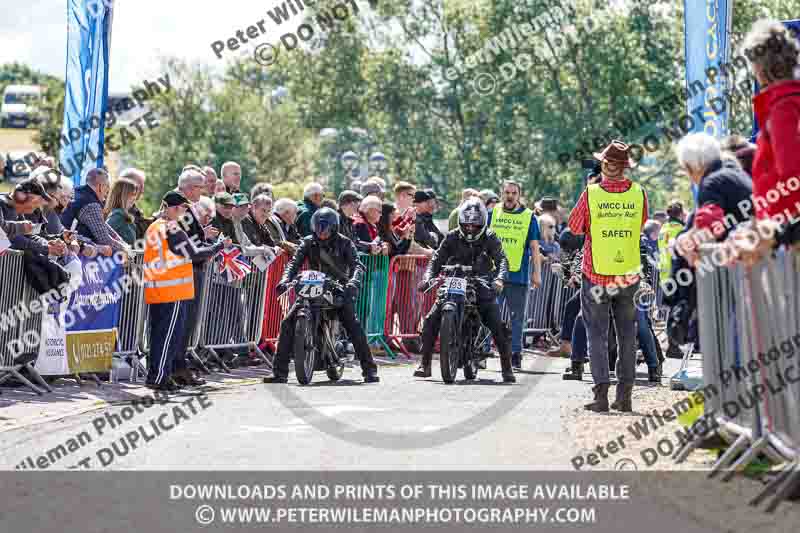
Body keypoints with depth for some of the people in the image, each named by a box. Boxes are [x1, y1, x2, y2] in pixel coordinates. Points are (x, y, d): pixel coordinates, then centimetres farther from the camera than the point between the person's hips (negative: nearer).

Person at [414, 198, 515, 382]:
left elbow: (501, 260, -15)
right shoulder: (452, 237, 3)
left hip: (481, 287, -1)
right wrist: (427, 278, -22)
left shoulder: (490, 238, -2)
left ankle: (507, 368, 2)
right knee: (431, 320, -11)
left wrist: (498, 279, -36)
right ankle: (425, 364, 0)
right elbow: (437, 259, -3)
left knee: (499, 328, -13)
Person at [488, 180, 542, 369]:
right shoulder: (492, 214, 9)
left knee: (516, 316, 5)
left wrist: (536, 273, -1)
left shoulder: (529, 217, 5)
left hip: (518, 275, -1)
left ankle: (516, 353, 11)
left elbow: (534, 247, 5)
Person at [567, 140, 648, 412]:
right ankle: (624, 395, 14)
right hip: (629, 275, 2)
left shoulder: (591, 194, -13)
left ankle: (601, 393, -4)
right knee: (627, 335, 13)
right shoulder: (638, 193, -6)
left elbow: (574, 226, 2)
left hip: (596, 276, -2)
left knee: (597, 334, 5)